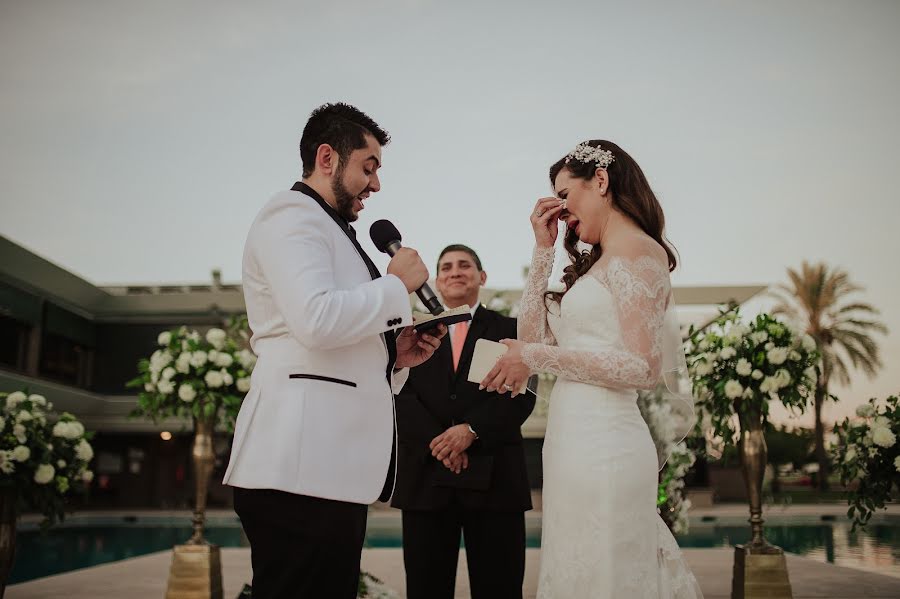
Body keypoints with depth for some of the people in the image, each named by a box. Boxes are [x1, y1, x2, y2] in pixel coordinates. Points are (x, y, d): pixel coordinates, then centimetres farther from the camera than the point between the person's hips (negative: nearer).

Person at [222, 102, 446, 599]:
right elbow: (316, 320, -20)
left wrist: (395, 356, 13)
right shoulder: (292, 214, -2)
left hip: (331, 466, 10)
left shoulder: (331, 232, 28)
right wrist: (397, 284, -6)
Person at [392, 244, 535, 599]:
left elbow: (521, 395, -1)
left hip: (492, 477, -1)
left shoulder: (510, 330, 12)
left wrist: (472, 430, -16)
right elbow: (401, 396, 2)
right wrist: (438, 442, -13)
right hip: (425, 476, 1)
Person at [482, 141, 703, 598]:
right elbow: (531, 336, 15)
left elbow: (643, 367, -17)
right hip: (575, 437, 9)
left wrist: (539, 358, -13)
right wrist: (543, 250, 12)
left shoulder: (637, 249, -8)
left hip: (600, 441, -9)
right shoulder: (599, 264, 20)